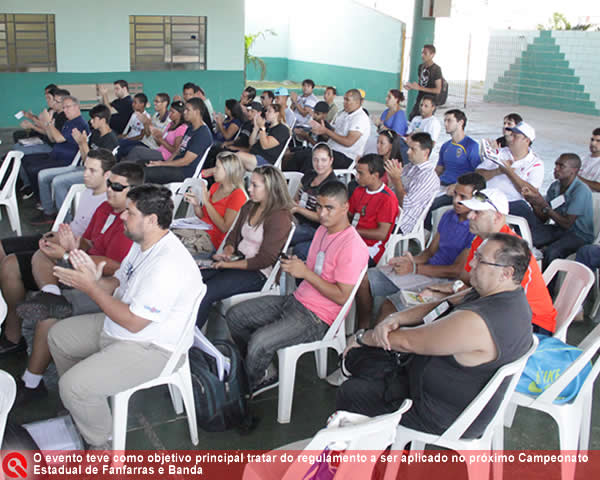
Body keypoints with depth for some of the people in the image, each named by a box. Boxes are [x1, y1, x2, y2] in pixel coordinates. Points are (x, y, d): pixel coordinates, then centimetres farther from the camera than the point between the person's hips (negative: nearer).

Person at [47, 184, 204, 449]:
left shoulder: (168, 265, -32)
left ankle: (101, 446, 6)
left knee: (74, 385, -21)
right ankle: (82, 406, 35)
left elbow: (134, 322, -29)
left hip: (151, 347, -11)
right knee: (58, 336, 19)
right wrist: (96, 280, -12)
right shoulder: (142, 244, 1)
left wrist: (91, 288, -23)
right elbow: (119, 283, 11)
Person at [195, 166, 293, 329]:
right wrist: (228, 252, -3)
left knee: (205, 293, -24)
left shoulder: (280, 217, -14)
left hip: (258, 273, -8)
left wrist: (230, 265, -18)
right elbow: (234, 234, 20)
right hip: (237, 260, 8)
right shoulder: (249, 207, 12)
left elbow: (265, 259, -17)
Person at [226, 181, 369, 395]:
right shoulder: (323, 230, 10)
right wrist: (295, 266, -2)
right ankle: (264, 371, 17)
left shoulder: (352, 247, -20)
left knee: (259, 342, -26)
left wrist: (305, 272, -22)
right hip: (296, 300, 10)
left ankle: (249, 386, 6)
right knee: (235, 316, 5)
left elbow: (342, 297, -21)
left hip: (317, 319, -9)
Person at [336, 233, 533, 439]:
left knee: (350, 393, -3)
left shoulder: (474, 323, -36)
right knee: (357, 355, 10)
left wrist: (362, 337, -8)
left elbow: (407, 341, -25)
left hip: (446, 418, -10)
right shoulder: (509, 296, -3)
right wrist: (396, 318, -12)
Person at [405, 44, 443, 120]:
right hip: (419, 100, 7)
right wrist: (411, 87, 0)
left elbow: (438, 90, -17)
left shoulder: (436, 69, -13)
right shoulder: (421, 66, 10)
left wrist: (420, 88, -20)